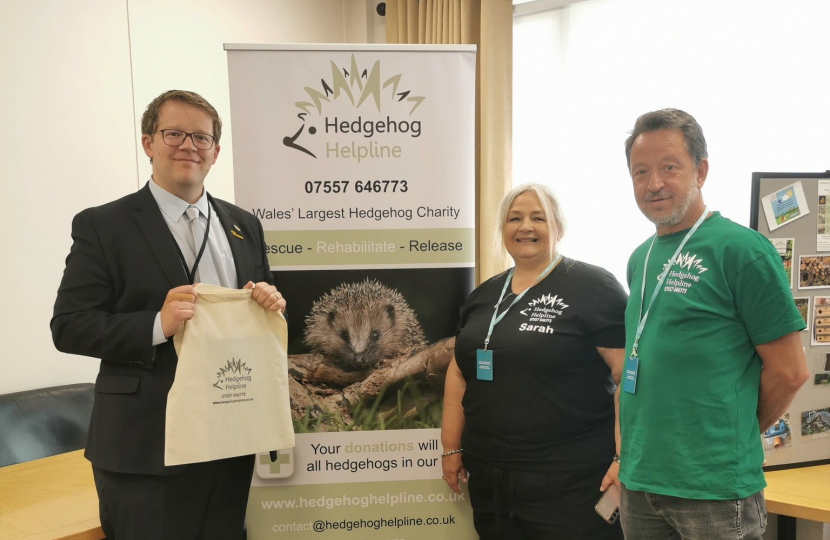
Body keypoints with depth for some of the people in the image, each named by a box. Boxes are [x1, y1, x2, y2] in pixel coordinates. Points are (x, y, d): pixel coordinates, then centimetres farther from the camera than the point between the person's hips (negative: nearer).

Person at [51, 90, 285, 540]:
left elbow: (264, 304, 17)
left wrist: (272, 302, -7)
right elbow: (68, 327, -7)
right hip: (147, 447, -4)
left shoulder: (245, 225, 10)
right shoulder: (101, 226, -4)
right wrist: (157, 326, -22)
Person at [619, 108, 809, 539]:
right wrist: (633, 454, 10)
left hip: (714, 489, -6)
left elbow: (789, 371, -10)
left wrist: (735, 436, 1)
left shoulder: (741, 249, -12)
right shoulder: (640, 259, 9)